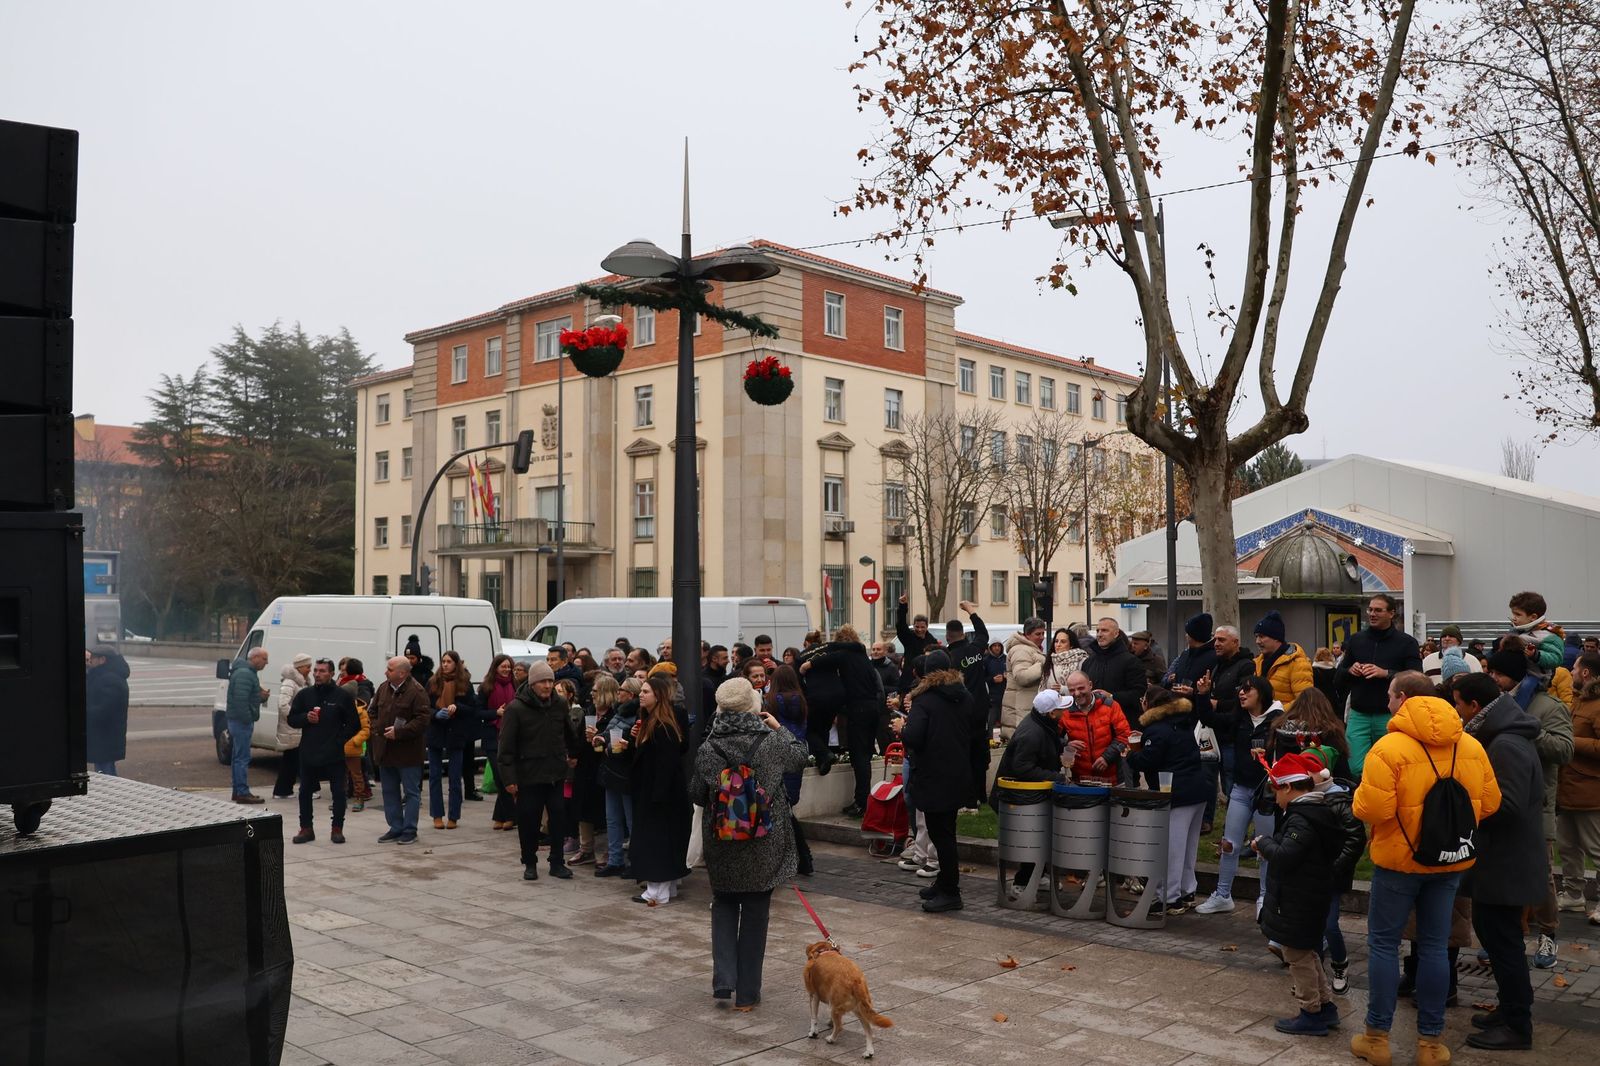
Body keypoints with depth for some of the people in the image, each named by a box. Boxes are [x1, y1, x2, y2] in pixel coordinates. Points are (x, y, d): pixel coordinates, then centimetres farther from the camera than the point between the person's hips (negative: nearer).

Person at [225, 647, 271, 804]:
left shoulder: (250, 673, 18)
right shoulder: (244, 674, -17)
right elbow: (240, 700, -25)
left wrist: (262, 696, 4)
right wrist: (248, 720, -24)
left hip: (241, 721, 11)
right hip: (242, 721, -11)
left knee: (239, 757, 15)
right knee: (242, 758, -7)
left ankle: (238, 791, 22)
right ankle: (243, 793, -5)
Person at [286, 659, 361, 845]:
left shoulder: (342, 696, -1)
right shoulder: (304, 694, 7)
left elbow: (354, 724, 2)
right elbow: (292, 719, 10)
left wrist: (340, 739, -8)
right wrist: (306, 717, -10)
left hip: (334, 754, -3)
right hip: (308, 753, 3)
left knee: (338, 792, 2)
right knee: (305, 791, 8)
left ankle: (337, 829, 13)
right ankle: (306, 829, 18)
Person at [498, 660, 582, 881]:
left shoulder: (560, 705, 2)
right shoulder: (516, 708, -12)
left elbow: (570, 733, 21)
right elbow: (506, 746, -12)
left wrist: (573, 754, 30)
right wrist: (508, 778, -15)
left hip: (556, 774, 3)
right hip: (528, 775, -3)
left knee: (558, 819, 5)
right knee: (528, 821, 6)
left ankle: (557, 862, 17)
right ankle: (530, 863, 22)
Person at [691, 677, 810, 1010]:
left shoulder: (708, 749, -9)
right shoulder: (771, 741, -10)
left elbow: (696, 794, 1)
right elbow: (801, 758, 9)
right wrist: (780, 729, 17)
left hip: (721, 841, 1)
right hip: (765, 843, 0)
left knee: (724, 906, 20)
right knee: (755, 913, 10)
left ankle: (724, 980, 6)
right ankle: (747, 994, 16)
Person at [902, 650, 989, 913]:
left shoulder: (924, 700, -11)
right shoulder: (967, 697, 8)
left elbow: (912, 738, -22)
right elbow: (979, 737, 12)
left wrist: (902, 730, -1)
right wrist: (979, 769, 21)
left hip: (934, 779, -7)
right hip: (960, 777, 7)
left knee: (941, 834, -1)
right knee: (945, 831, 19)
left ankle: (950, 892, 2)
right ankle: (945, 882, 29)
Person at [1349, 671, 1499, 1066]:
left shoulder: (1389, 747, -18)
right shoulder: (1471, 746, 0)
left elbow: (1371, 810, -22)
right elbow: (1489, 803, 4)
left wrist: (1360, 797, -1)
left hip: (1399, 859, -5)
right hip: (1451, 860, 5)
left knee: (1383, 943, 8)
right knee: (1434, 946, 12)